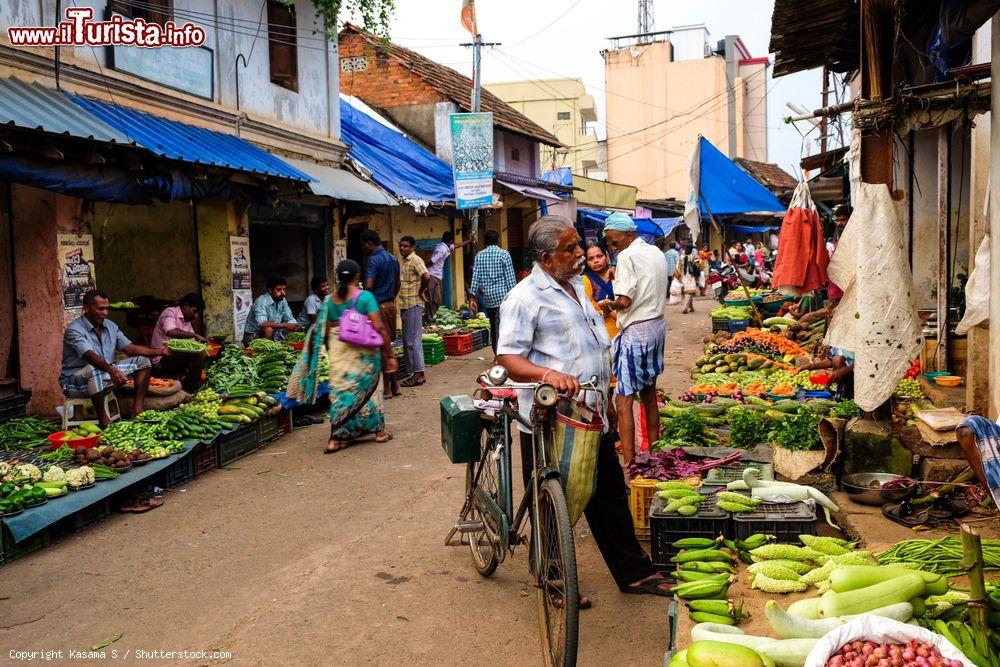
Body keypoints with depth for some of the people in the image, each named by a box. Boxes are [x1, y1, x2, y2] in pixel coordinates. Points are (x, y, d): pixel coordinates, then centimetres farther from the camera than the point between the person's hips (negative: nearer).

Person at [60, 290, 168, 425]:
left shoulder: (110, 326, 6)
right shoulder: (74, 330, -19)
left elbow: (130, 348, 3)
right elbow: (90, 356, -35)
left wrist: (159, 351, -11)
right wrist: (111, 370, -52)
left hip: (105, 376, 8)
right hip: (74, 382, -8)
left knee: (142, 361, 1)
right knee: (94, 369, -41)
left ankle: (137, 408, -10)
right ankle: (102, 418, -29)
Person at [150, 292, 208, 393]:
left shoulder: (187, 321, 18)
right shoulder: (170, 312, -10)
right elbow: (171, 332, -31)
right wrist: (194, 335, -28)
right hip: (161, 359, -10)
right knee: (198, 354, -26)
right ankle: (190, 390, -16)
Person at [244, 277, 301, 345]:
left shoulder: (282, 300, 0)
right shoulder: (261, 301, -22)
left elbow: (290, 319, 3)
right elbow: (262, 324, -35)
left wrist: (295, 326, -20)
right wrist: (285, 325, -35)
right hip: (252, 337, -7)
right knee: (268, 329, -34)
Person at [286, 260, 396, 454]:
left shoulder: (330, 300, 6)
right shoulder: (365, 297, -7)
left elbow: (325, 332, 9)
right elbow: (379, 327, -12)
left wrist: (332, 354, 21)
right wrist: (389, 354, -6)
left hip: (338, 350, 3)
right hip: (361, 350, -3)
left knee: (340, 390, 9)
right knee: (365, 388, 10)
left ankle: (337, 439, 9)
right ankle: (379, 430, 23)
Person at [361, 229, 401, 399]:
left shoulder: (374, 260, -15)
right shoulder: (393, 258, 12)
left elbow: (368, 286, -24)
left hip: (378, 307, -8)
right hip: (391, 304, 8)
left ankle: (385, 389, 2)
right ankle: (394, 385, 18)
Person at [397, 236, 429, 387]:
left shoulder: (415, 260, -12)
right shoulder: (404, 261, 17)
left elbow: (426, 277, -27)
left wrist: (421, 292, -14)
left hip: (414, 305, -10)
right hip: (405, 305, 10)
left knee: (413, 339, -8)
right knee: (407, 340, 12)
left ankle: (419, 375, -5)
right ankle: (415, 373, 17)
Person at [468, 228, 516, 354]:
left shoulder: (479, 255, 5)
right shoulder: (504, 254, -5)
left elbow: (475, 277, 1)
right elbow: (510, 277, -7)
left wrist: (472, 297, 3)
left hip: (487, 297, 4)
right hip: (502, 295, -4)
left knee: (493, 326, 15)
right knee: (500, 326, -5)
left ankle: (497, 354, 22)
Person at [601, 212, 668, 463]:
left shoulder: (627, 257, -15)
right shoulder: (656, 253, 13)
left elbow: (624, 301, -23)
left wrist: (609, 304, -3)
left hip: (636, 331, -9)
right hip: (657, 325, 9)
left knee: (624, 402, -6)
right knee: (649, 395, 18)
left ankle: (629, 463, -7)